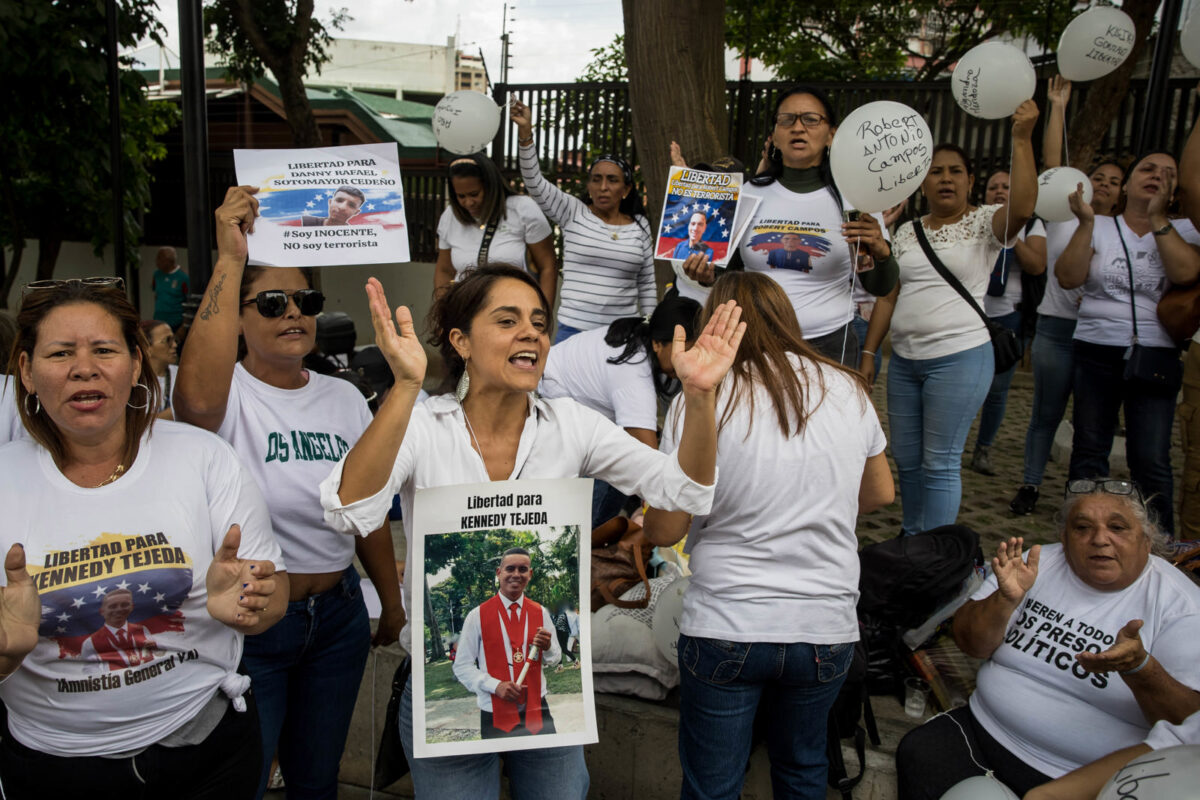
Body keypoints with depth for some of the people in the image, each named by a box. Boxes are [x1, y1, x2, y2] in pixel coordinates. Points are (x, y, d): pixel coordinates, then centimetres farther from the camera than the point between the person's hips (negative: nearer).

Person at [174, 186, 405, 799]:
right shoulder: (228, 393, -13)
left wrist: (391, 601, 15)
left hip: (338, 617, 5)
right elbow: (196, 398, -40)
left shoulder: (345, 398, 3)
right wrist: (230, 259, -37)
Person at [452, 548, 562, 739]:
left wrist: (547, 648, -12)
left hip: (536, 709, 3)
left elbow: (555, 660, 11)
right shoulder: (478, 616, -3)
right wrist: (496, 685, -18)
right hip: (495, 715, -2)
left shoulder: (541, 613, 6)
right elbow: (462, 667, -4)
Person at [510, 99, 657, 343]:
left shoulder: (639, 226, 8)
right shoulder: (574, 214, 3)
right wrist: (525, 131, -20)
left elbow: (647, 282, 14)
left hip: (623, 332, 2)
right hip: (574, 329, -2)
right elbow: (535, 183, -9)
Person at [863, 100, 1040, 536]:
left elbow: (1023, 207, -25)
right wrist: (867, 356, 9)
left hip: (960, 357, -5)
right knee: (906, 459, 13)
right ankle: (910, 542, 30)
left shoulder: (985, 223, -2)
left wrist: (1022, 138, -28)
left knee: (940, 463, -1)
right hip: (904, 359, 6)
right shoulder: (907, 232, 11)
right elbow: (888, 297, 12)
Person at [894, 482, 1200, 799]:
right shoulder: (1039, 563, 4)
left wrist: (1139, 667, -30)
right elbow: (971, 644, 0)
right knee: (918, 752, -20)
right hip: (987, 733, 3)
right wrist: (1006, 599, -19)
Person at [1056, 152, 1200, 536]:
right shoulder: (1099, 227, 5)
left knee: (1151, 459, -4)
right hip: (1097, 350, 1)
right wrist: (1085, 223, -15)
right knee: (1089, 450, 8)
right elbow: (1068, 277, -8)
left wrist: (1157, 217, -10)